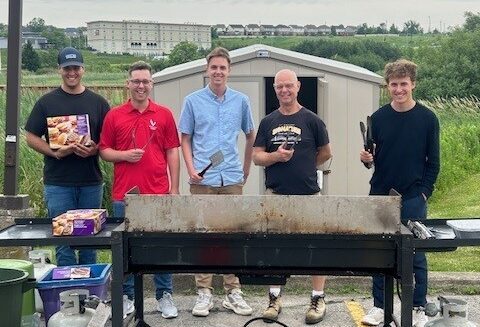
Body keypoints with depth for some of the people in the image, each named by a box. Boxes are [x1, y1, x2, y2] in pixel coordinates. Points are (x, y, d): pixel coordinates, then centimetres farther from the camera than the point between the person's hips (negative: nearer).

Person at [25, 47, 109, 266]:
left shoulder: (98, 103, 8)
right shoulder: (46, 102, 5)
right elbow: (31, 138, 4)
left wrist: (94, 150, -13)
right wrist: (54, 152, -13)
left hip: (91, 182, 2)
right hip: (57, 184, -1)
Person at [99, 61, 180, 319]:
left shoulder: (164, 114, 6)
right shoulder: (114, 116, 6)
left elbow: (172, 152, 6)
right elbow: (104, 150, 8)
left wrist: (174, 188, 1)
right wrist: (124, 155, -12)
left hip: (158, 194, 0)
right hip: (124, 194, 0)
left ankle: (164, 296, 17)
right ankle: (126, 297, 20)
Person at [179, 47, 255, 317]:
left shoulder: (241, 100, 7)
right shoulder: (193, 101, 4)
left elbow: (251, 135, 17)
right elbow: (186, 139, 6)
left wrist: (247, 168, 16)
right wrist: (191, 168, -6)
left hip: (232, 179, 1)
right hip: (202, 179, -1)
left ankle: (233, 292, 13)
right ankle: (204, 292, 10)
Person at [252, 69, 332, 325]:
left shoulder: (312, 120, 1)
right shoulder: (268, 122, 9)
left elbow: (325, 153, 11)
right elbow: (257, 156, 6)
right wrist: (276, 157, -12)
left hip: (308, 194, -2)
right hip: (275, 195, 2)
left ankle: (318, 299, 12)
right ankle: (274, 298, 17)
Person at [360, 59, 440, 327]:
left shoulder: (427, 119, -2)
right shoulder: (378, 118, 3)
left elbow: (433, 162, 1)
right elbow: (371, 158, 10)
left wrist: (424, 192, -7)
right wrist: (367, 159, -12)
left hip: (413, 199, -2)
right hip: (381, 196, 2)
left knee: (416, 255, 5)